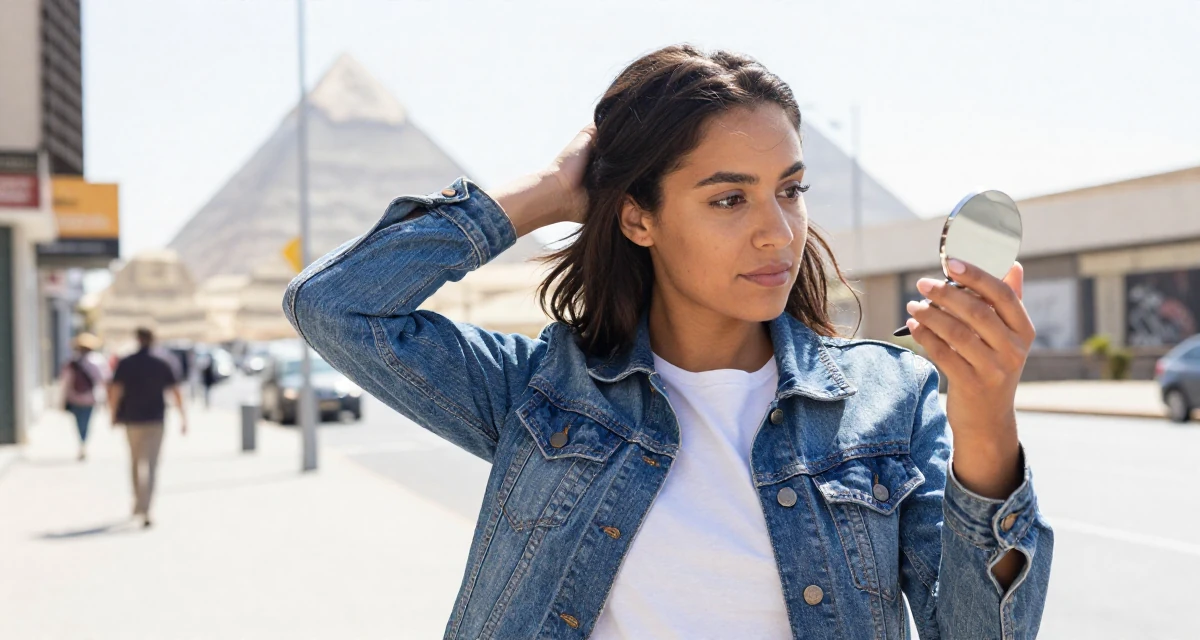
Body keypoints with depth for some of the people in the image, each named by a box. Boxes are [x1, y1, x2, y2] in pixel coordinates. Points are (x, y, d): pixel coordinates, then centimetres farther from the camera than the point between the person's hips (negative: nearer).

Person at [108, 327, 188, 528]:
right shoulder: (163, 362, -1)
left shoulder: (126, 363, 0)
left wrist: (114, 414, 3)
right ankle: (144, 510, -10)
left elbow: (115, 390, -7)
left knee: (136, 462, 19)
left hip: (132, 418, 1)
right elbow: (175, 391, -4)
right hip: (155, 419, -1)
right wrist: (183, 417, 0)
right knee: (151, 465, 1)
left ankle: (139, 502, 27)